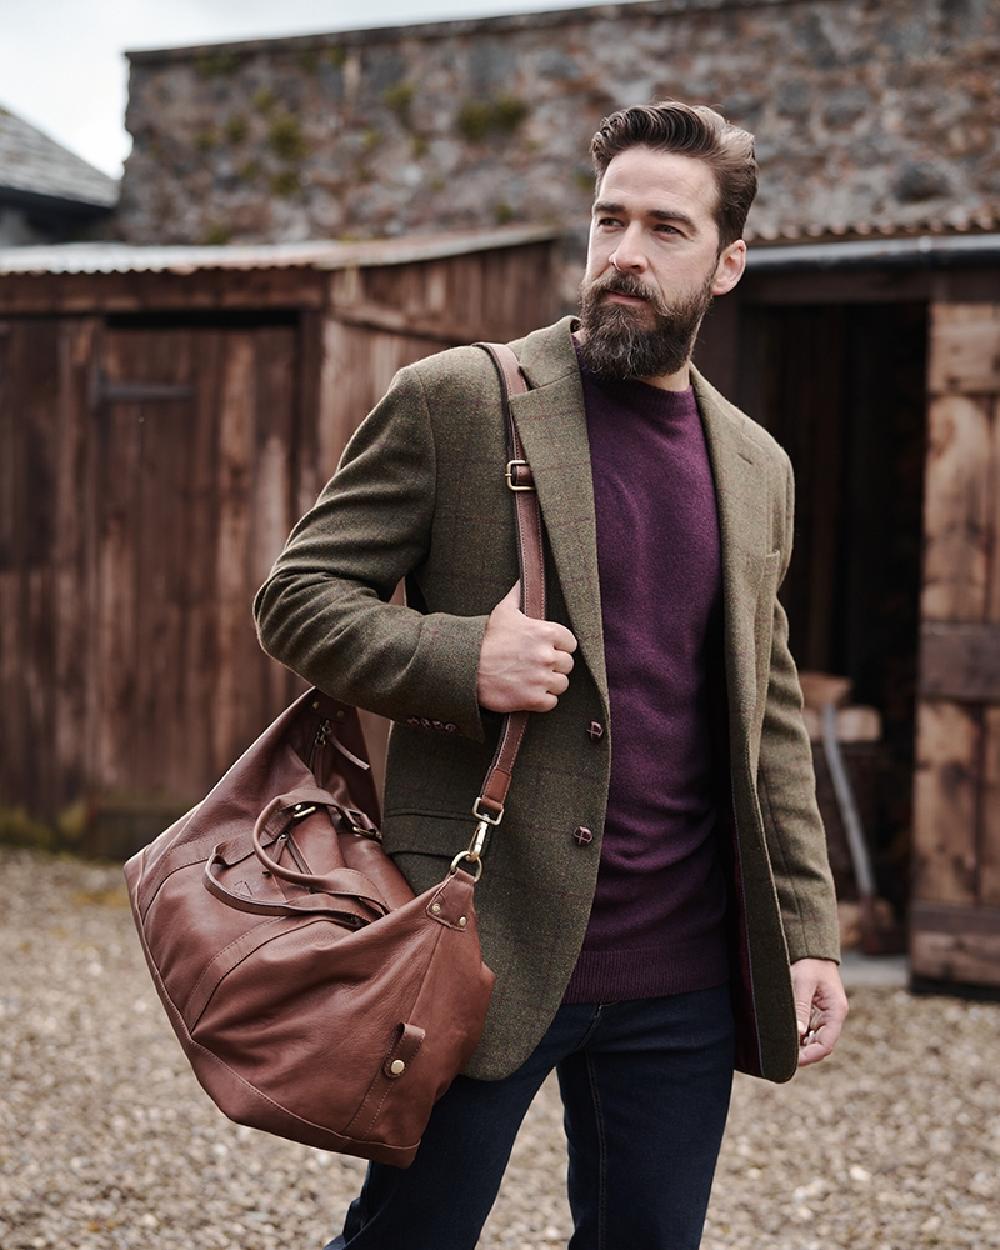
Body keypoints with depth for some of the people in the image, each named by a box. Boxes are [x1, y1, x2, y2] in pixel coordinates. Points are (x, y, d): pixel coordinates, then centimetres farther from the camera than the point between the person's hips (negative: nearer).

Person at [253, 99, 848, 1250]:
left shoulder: (756, 466, 12)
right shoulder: (456, 400, -4)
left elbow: (769, 716, 16)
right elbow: (295, 596, -3)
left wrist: (807, 931, 8)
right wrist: (461, 661, -21)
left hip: (685, 980, 4)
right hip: (484, 945, -4)